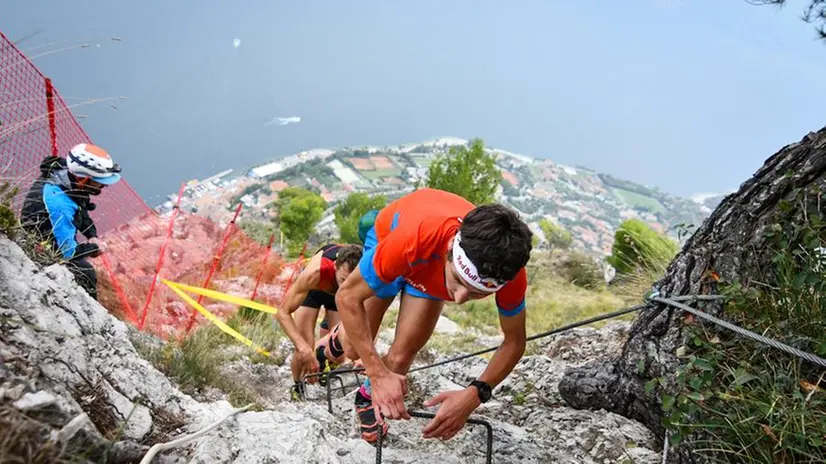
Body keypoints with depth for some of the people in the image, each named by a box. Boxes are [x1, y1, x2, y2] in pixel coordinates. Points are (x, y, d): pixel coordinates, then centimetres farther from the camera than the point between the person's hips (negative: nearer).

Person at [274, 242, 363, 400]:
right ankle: (297, 388, 12)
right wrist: (304, 347, -48)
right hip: (313, 288, -2)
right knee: (304, 351, -16)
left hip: (340, 294, 2)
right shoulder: (314, 273, -44)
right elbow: (283, 313, -35)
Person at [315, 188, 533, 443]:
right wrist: (379, 373, -40)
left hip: (431, 268, 1)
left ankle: (369, 396, 25)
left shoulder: (511, 273, -39)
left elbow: (514, 343, -22)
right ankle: (340, 335, 43)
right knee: (354, 348, 4)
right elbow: (348, 296, -34)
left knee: (401, 356, -11)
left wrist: (475, 394, -37)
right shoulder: (416, 236, -48)